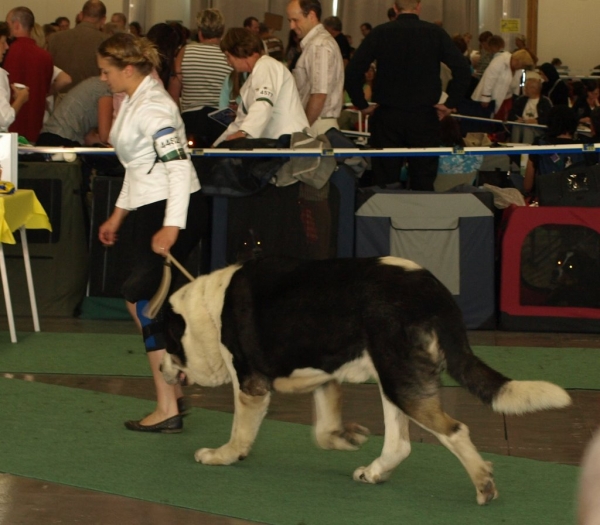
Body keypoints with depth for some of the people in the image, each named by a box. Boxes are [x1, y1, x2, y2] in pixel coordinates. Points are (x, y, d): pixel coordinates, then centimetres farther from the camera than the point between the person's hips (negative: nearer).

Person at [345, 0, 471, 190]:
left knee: (385, 184, 4)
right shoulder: (435, 33, -1)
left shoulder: (380, 33, -2)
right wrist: (450, 103, -1)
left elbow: (352, 71, -7)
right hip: (424, 117, 0)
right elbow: (462, 70, -8)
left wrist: (362, 104, 2)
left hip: (387, 117, 0)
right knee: (423, 186, 4)